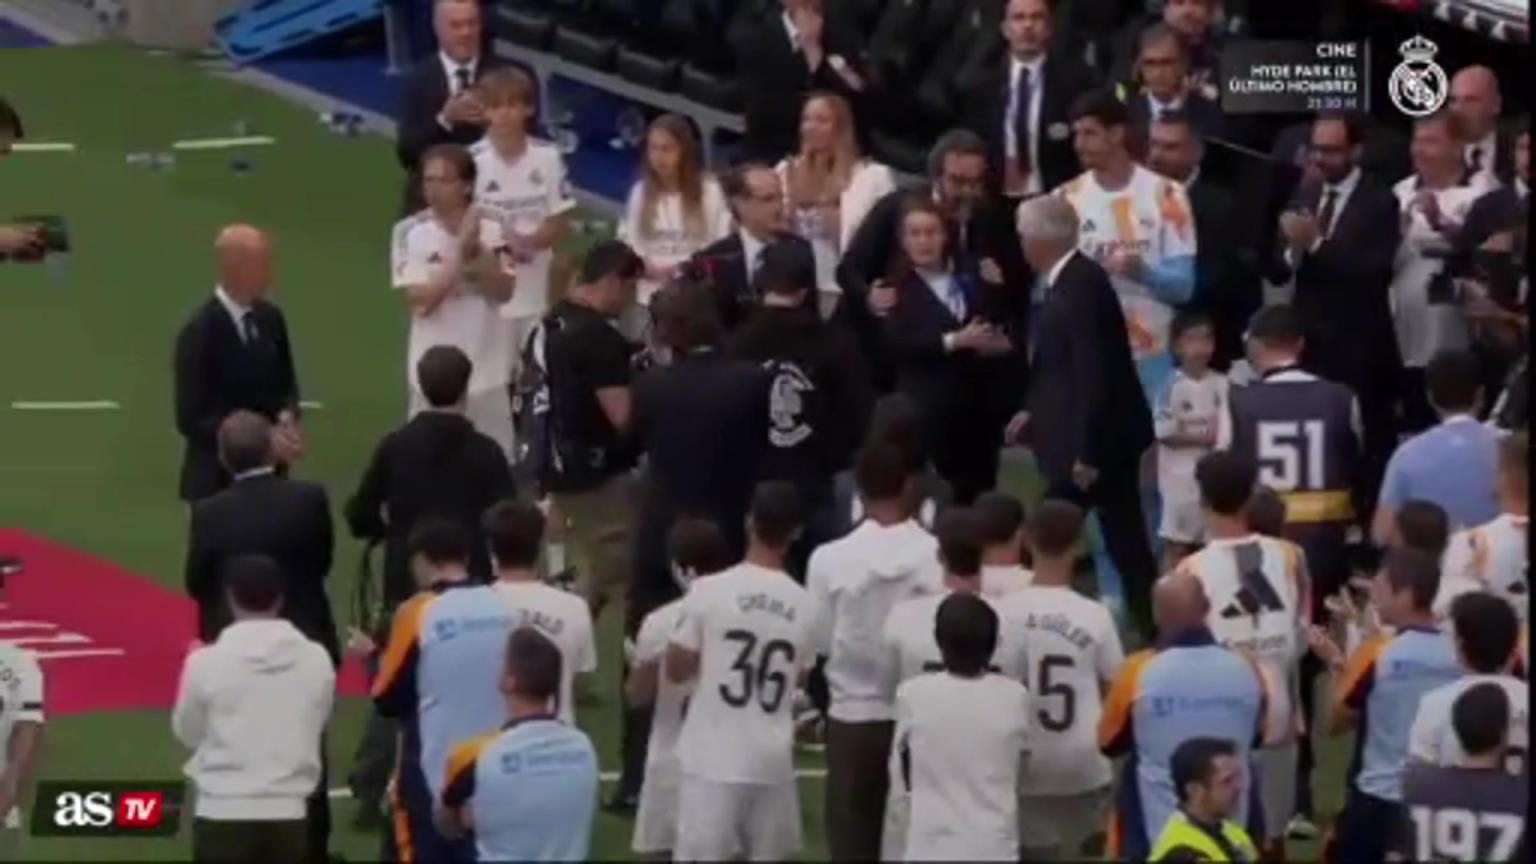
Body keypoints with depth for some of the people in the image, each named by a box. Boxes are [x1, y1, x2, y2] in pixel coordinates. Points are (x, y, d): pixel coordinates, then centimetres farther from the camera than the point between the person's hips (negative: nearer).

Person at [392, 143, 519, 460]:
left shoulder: (492, 230, -3)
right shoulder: (410, 233, -9)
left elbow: (504, 291, -12)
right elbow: (421, 299, -16)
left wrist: (477, 250, -25)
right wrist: (460, 253, -22)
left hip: (486, 371, 2)